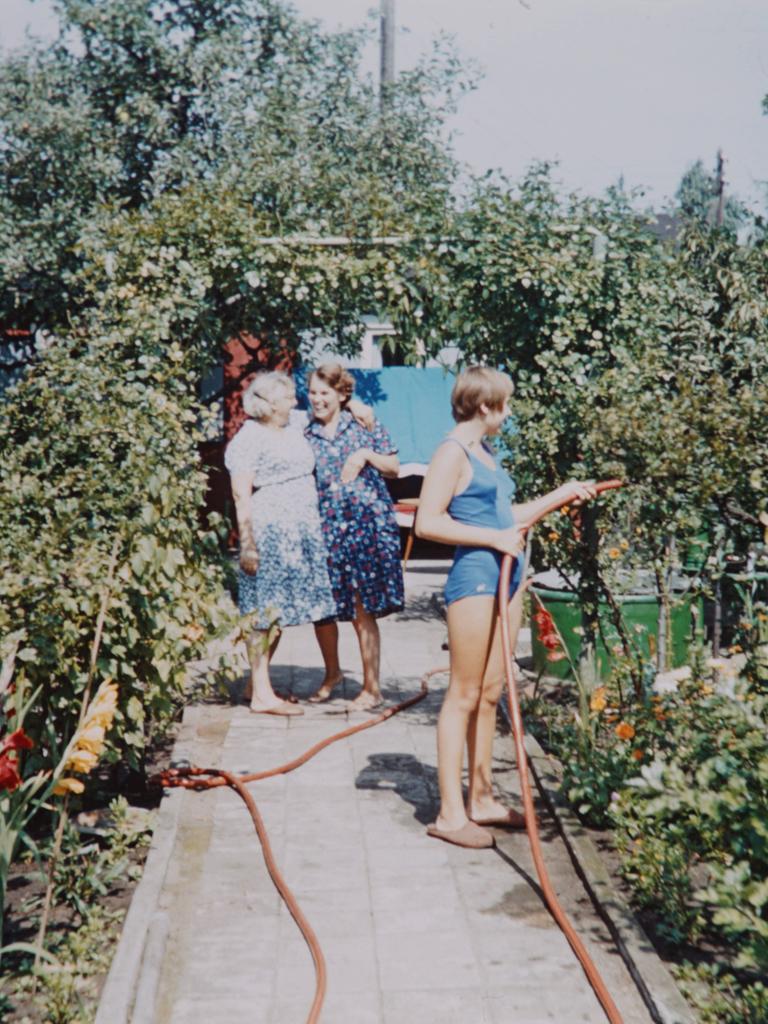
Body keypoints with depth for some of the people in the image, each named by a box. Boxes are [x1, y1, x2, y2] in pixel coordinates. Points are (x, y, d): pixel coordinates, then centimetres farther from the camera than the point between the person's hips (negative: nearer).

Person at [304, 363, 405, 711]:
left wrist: (367, 455, -12)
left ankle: (372, 687, 11)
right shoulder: (306, 437, 9)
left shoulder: (365, 425, 3)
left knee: (363, 610, -1)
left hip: (366, 525, -3)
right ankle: (332, 672, 33)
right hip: (324, 529, 3)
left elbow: (395, 468, 5)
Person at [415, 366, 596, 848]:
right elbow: (428, 522, -17)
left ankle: (482, 799, 23)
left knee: (490, 691, 13)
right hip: (475, 575, -9)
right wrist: (494, 538, -18)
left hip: (507, 573, 9)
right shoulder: (453, 453, -9)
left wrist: (561, 495, 26)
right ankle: (450, 813, 3)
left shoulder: (486, 452, 19)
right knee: (464, 694, -4)